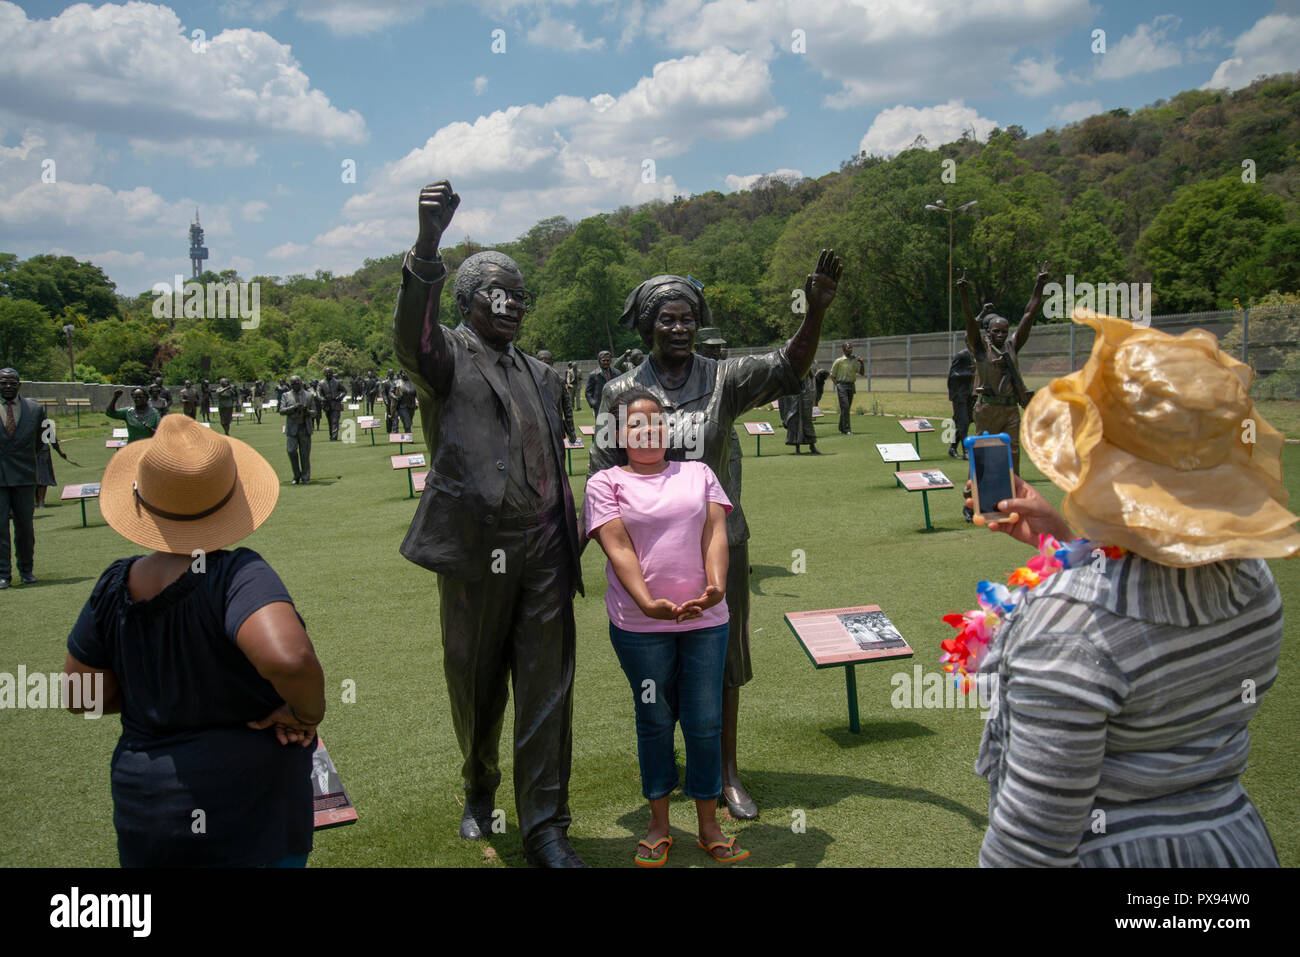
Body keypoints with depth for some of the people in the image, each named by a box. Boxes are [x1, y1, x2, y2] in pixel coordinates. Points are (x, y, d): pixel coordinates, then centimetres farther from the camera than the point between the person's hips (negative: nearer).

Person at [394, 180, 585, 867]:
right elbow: (411, 334, -24)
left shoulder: (540, 374, 20)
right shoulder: (447, 357, 1)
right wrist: (427, 244, -40)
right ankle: (479, 791, 36)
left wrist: (570, 546, 15)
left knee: (546, 690, 1)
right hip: (476, 552, -4)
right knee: (476, 687, 10)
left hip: (544, 551, 4)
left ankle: (545, 829, 9)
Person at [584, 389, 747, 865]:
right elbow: (618, 548, -9)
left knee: (705, 723, 6)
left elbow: (716, 533, 0)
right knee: (654, 722, 9)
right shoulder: (606, 482, 2)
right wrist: (648, 603, -23)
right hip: (641, 624, -2)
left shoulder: (698, 473, 11)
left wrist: (716, 587, -19)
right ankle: (659, 826, 23)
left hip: (705, 618, 2)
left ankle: (708, 826, 20)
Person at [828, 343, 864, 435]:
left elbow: (862, 373, 8)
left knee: (847, 408, 9)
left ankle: (842, 428, 21)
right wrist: (838, 385, -4)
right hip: (842, 386, -5)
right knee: (845, 407, -14)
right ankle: (847, 430, -16)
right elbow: (832, 375, 3)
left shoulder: (855, 360, 11)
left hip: (851, 386, 5)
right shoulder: (839, 361, -1)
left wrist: (862, 363, -7)